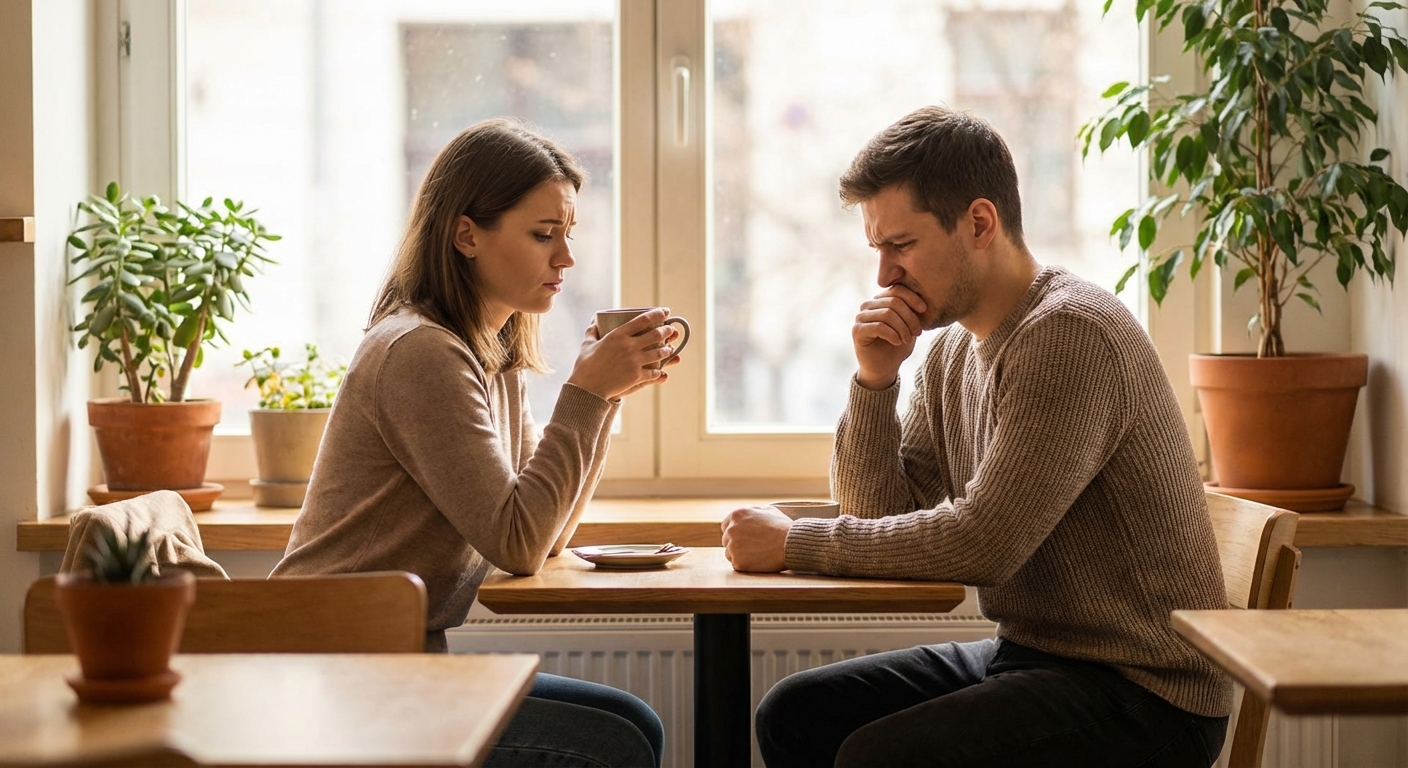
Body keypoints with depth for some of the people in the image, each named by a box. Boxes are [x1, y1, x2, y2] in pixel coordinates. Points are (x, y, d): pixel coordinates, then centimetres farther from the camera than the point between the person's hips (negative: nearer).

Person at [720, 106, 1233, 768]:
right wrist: (874, 380, -6)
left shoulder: (1070, 335, -19)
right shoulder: (954, 348, 10)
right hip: (1029, 656, 9)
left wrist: (793, 542, -16)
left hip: (1141, 690, -9)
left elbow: (984, 544, -25)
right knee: (795, 715, 3)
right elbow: (882, 521, 8)